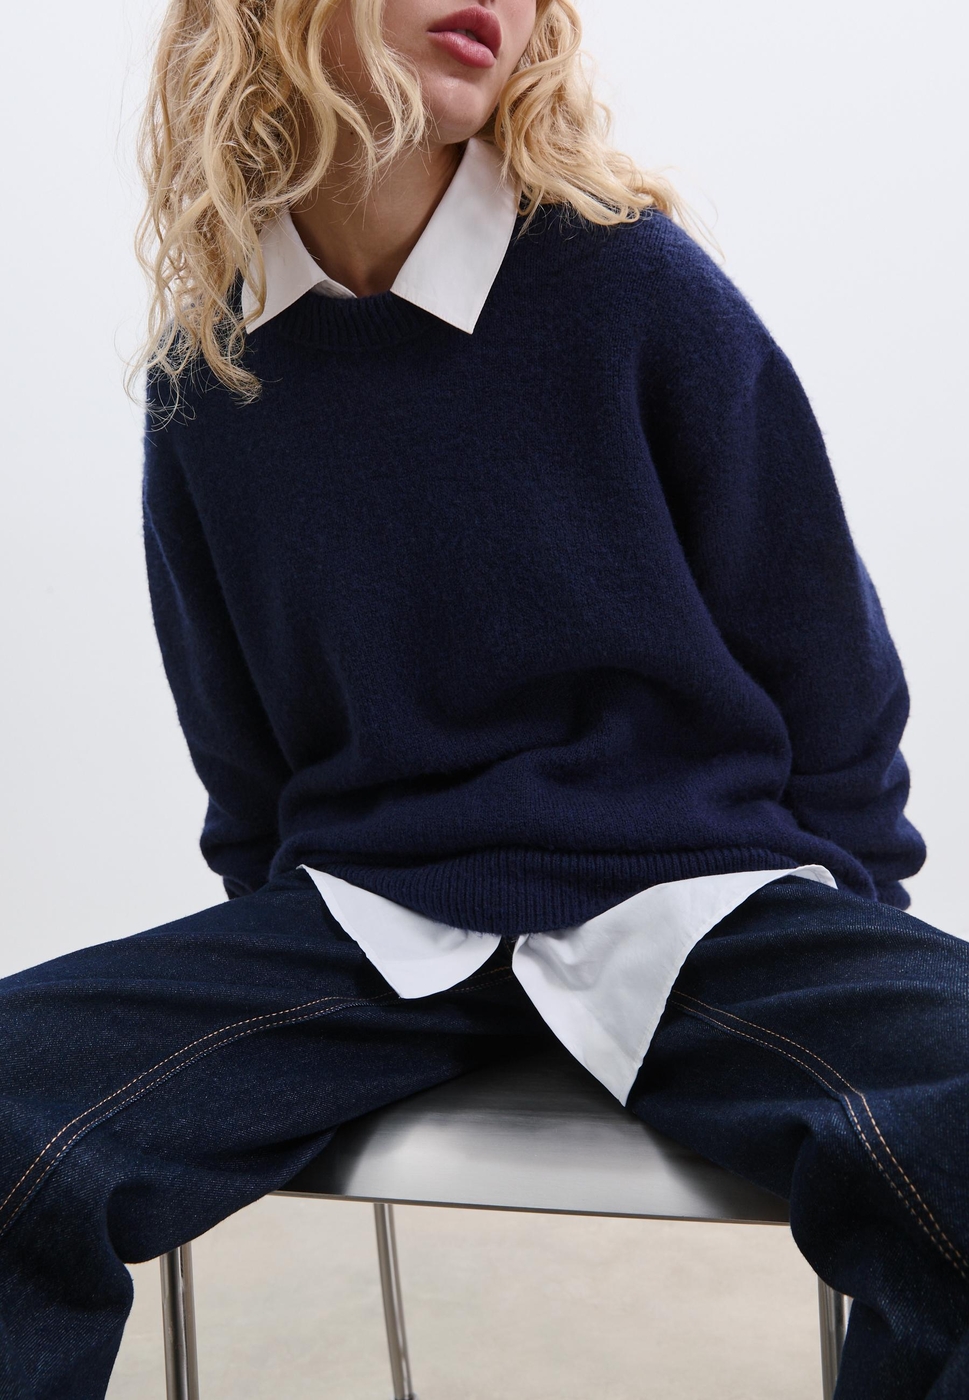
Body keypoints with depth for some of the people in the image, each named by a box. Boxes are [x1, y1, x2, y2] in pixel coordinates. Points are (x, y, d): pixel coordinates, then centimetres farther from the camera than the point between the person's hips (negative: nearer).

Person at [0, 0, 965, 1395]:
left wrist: (834, 944, 6)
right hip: (361, 924, 2)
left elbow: (823, 669, 3)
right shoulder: (209, 375, 4)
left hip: (696, 901, -1)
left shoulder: (636, 284, -5)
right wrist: (276, 950, 17)